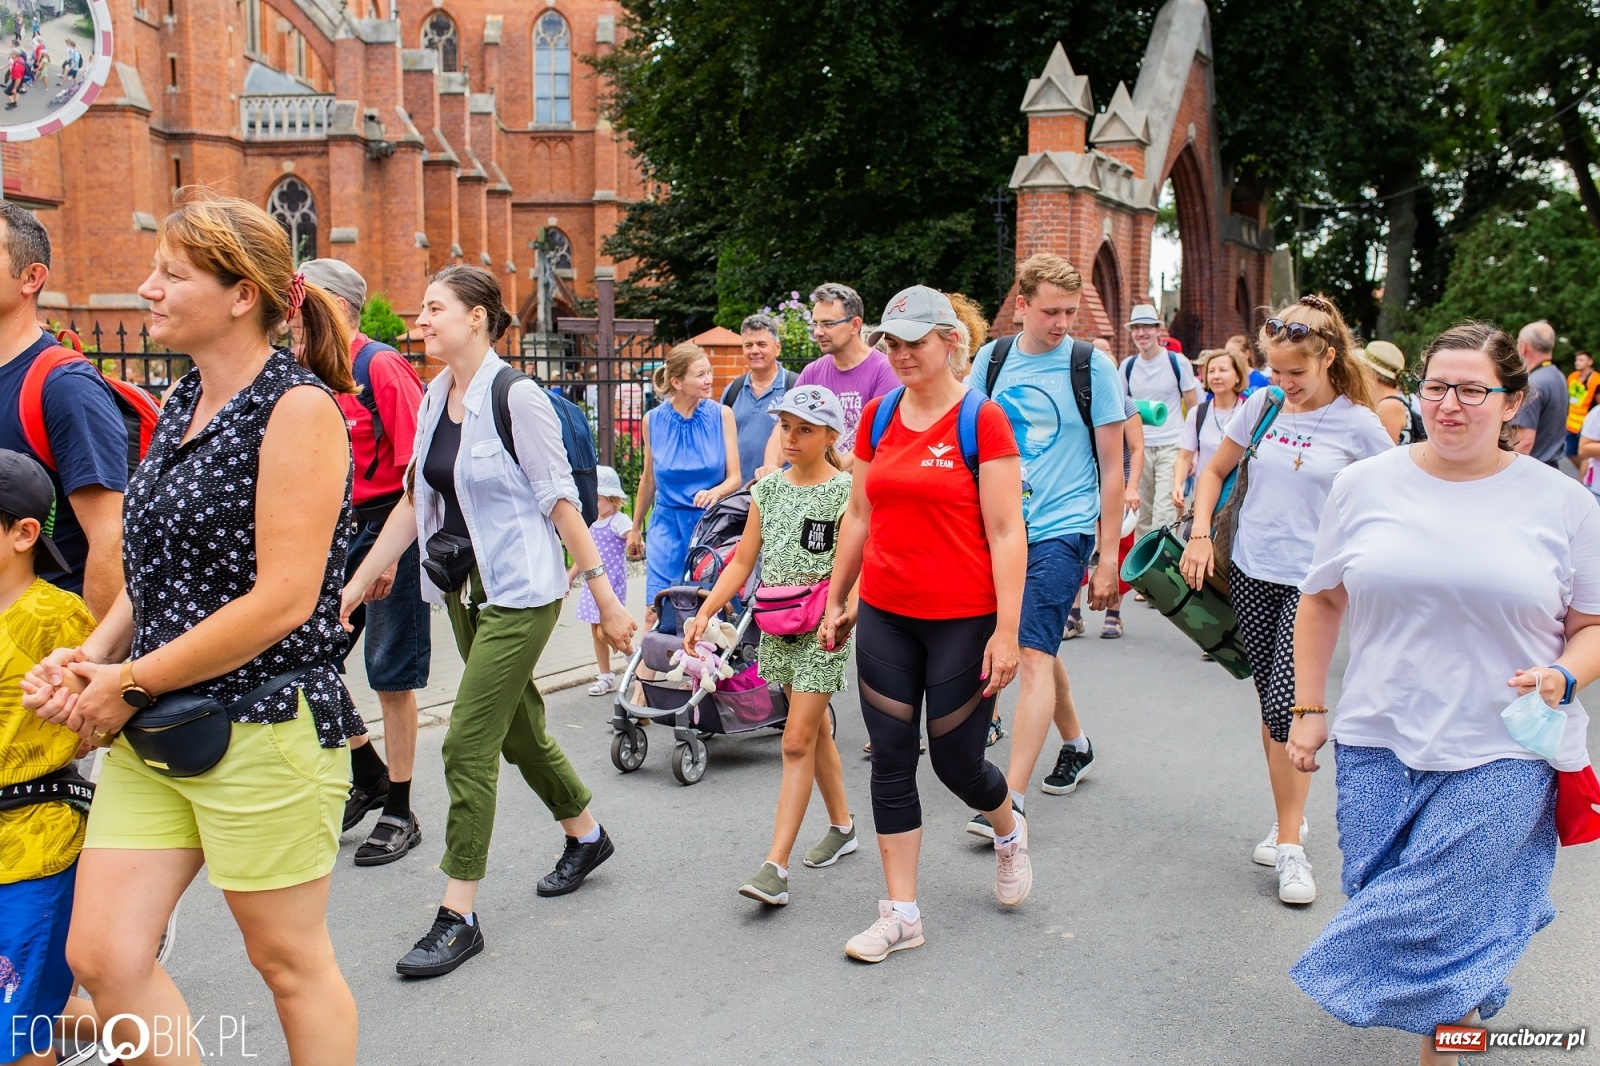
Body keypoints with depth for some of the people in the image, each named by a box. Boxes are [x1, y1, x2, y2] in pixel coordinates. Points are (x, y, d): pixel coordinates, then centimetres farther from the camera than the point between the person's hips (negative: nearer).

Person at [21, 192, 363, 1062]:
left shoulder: (298, 407, -13)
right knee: (100, 957, 6)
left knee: (289, 960, 8)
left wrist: (130, 681, -13)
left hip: (264, 728, -7)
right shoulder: (181, 404, 11)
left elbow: (283, 600, -19)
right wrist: (92, 656, 0)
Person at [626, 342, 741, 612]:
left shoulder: (721, 415, -6)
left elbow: (735, 477, -4)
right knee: (655, 612, -5)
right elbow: (649, 480, 11)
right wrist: (635, 528, 19)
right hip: (668, 522, 1)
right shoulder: (653, 420, -2)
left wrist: (715, 492, -26)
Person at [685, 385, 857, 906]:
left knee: (797, 741, -8)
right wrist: (705, 612, -1)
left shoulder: (845, 491, -8)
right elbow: (744, 560, 8)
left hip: (823, 629, -6)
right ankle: (842, 825, 34)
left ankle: (776, 865, -8)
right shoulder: (769, 488, 7)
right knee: (815, 729, 17)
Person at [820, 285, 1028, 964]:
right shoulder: (878, 417, 6)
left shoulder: (982, 420, -10)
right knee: (891, 761, 6)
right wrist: (836, 601, 15)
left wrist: (1007, 631, -16)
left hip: (962, 619, -5)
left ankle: (1009, 832, 42)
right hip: (885, 615, 5)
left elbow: (1007, 533, -12)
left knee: (955, 761, 7)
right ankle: (901, 914, 16)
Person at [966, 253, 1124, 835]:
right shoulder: (991, 360, 4)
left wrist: (1109, 556, -4)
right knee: (1039, 645, 17)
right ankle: (1076, 743, 40)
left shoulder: (1092, 365, -5)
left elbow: (1111, 468, -2)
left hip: (1061, 530, -5)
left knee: (1034, 653, -13)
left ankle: (1011, 799, -13)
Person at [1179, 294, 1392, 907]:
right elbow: (1215, 471, 14)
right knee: (1271, 706, 12)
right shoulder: (1261, 406, 2)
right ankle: (1289, 817, 28)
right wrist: (1200, 534, 2)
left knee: (1286, 706, -13)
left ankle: (1290, 845, 0)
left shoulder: (1359, 426, -6)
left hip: (1313, 582, -4)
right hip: (1251, 575, 4)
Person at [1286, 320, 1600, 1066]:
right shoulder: (1364, 485, 4)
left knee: (1438, 919, -6)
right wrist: (1309, 708, 8)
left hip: (1503, 758, -2)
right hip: (1378, 746, 3)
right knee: (1379, 903, 6)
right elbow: (1321, 600, 11)